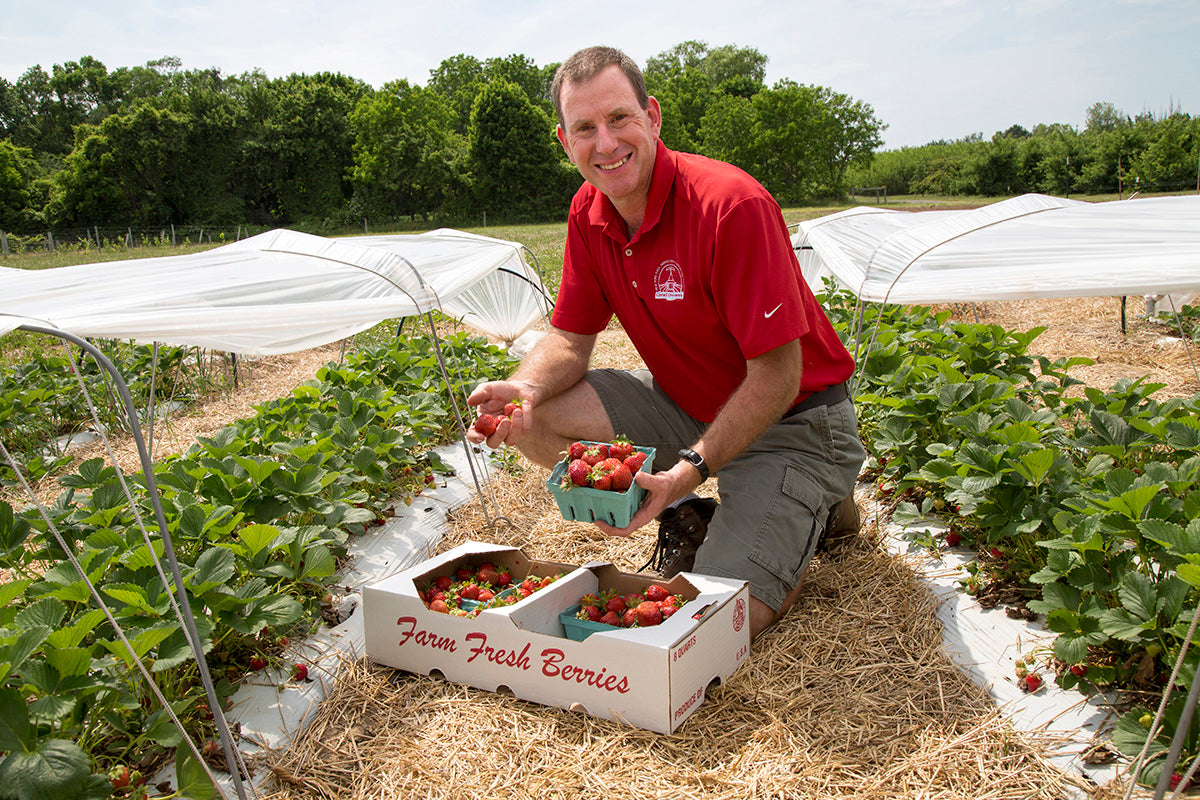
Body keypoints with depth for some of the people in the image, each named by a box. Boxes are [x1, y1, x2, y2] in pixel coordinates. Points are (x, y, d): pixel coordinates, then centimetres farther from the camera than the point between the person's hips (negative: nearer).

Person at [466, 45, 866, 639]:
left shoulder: (732, 206, -26)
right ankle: (686, 520, 6)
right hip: (685, 404, 7)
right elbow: (570, 339, 1)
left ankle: (816, 506, 12)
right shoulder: (588, 215, -4)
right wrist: (525, 387, -22)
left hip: (790, 419, -6)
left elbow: (777, 375, -25)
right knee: (533, 417, -11)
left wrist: (691, 468, -34)